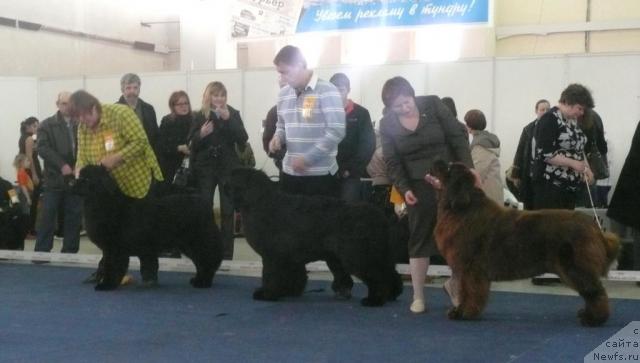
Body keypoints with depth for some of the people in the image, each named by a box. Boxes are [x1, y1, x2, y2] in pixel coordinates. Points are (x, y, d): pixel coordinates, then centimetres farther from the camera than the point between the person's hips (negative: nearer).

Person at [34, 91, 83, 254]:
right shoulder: (47, 125, 4)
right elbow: (43, 148, -8)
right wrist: (62, 165, -18)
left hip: (75, 179, 3)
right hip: (54, 179, -2)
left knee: (74, 219, 5)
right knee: (47, 219, -3)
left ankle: (69, 253, 13)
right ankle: (41, 253, 1)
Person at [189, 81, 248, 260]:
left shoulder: (233, 113, 0)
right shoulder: (200, 115, 2)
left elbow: (243, 139, -10)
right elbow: (192, 143, 3)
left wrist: (228, 119, -20)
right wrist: (201, 134, -18)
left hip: (228, 168, -1)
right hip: (205, 168, 1)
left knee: (227, 212, 2)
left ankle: (226, 254, 6)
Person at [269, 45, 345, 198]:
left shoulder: (327, 91, -11)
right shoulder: (283, 94, 11)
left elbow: (336, 132, -16)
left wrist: (307, 158, -18)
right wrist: (278, 138, 0)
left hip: (320, 173, -6)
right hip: (290, 172, 6)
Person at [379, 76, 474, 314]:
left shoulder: (433, 105, -5)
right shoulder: (387, 124, -3)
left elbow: (457, 137, -3)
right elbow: (392, 162, -2)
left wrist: (468, 168, -10)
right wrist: (404, 188, -15)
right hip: (419, 187, 0)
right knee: (420, 238, 3)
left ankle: (455, 282, 25)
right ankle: (418, 296, 11)